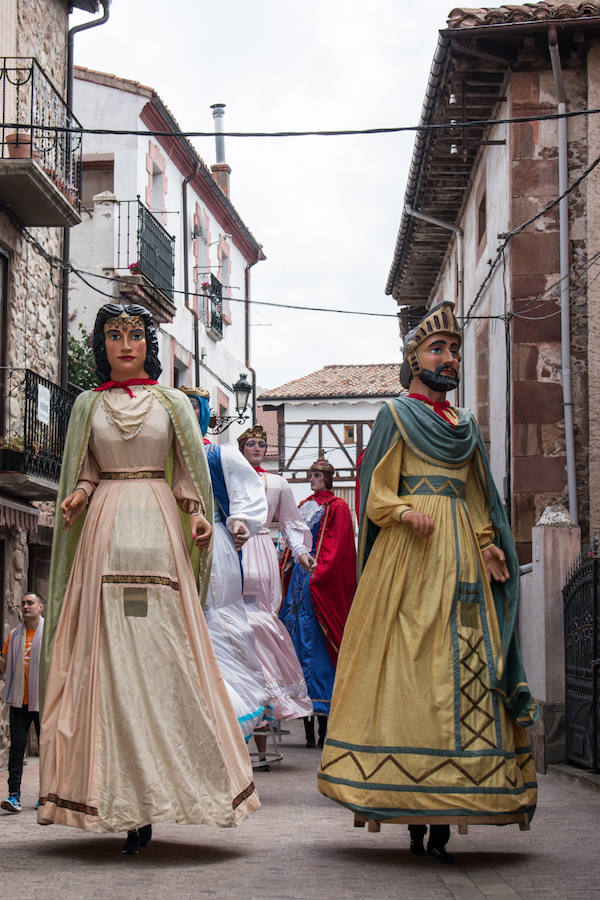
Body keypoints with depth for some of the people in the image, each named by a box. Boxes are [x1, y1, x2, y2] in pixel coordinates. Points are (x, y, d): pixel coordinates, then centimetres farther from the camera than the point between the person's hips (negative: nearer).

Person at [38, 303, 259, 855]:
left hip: (158, 529, -1)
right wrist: (77, 496, -5)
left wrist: (198, 514, -6)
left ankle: (151, 796, -5)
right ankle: (126, 804, -5)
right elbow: (84, 473, 16)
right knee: (107, 653, -7)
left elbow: (189, 473, 11)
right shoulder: (88, 405, 14)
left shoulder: (172, 404, 11)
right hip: (104, 530, 1)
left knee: (161, 652, -9)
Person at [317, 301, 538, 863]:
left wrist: (488, 543, 5)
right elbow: (377, 494, 0)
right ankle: (417, 820, -11)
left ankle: (442, 824, -8)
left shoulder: (466, 427, 23)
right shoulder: (395, 414, 8)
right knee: (411, 667, -12)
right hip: (410, 551, -5)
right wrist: (406, 512, -20)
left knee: (464, 664, -6)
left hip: (461, 556, 5)